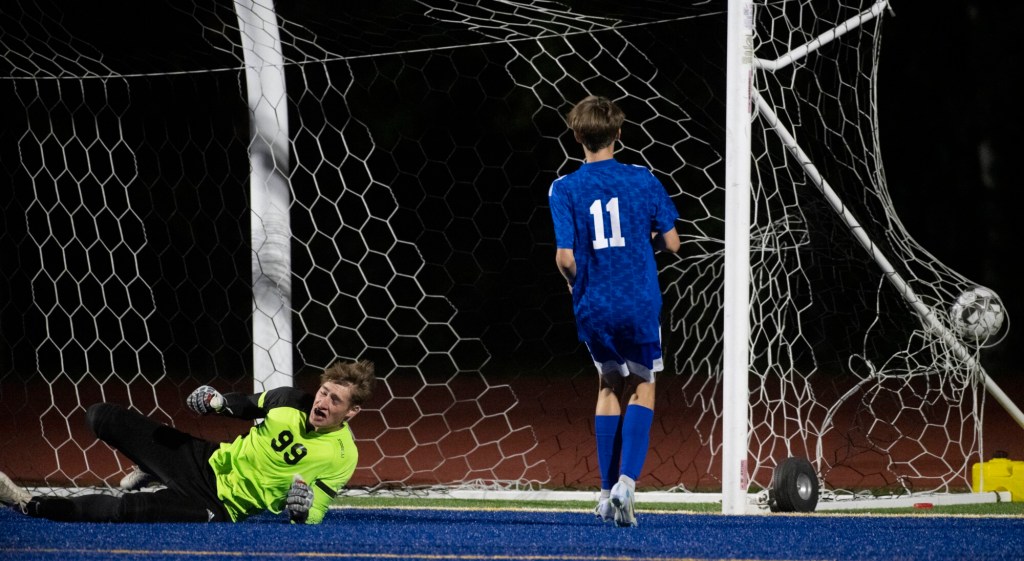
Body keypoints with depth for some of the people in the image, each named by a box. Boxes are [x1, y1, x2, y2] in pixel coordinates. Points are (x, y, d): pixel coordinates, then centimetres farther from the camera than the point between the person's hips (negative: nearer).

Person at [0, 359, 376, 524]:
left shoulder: (342, 456, -16)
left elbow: (308, 520, -12)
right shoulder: (291, 401, -4)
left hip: (221, 505, -5)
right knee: (101, 418, 3)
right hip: (208, 461, 5)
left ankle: (32, 507, -8)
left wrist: (304, 507, -36)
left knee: (121, 509, -26)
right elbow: (248, 406, 15)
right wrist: (218, 402, -6)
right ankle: (151, 471, 32)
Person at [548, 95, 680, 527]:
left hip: (593, 309, 1)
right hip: (640, 305, -1)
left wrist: (576, 283, 11)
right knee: (642, 389, 12)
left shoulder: (564, 189, -5)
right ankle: (626, 481, -9)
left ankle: (609, 491, 19)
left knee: (609, 386, 20)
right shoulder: (643, 180, -3)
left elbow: (565, 257, -11)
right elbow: (671, 242, 0)